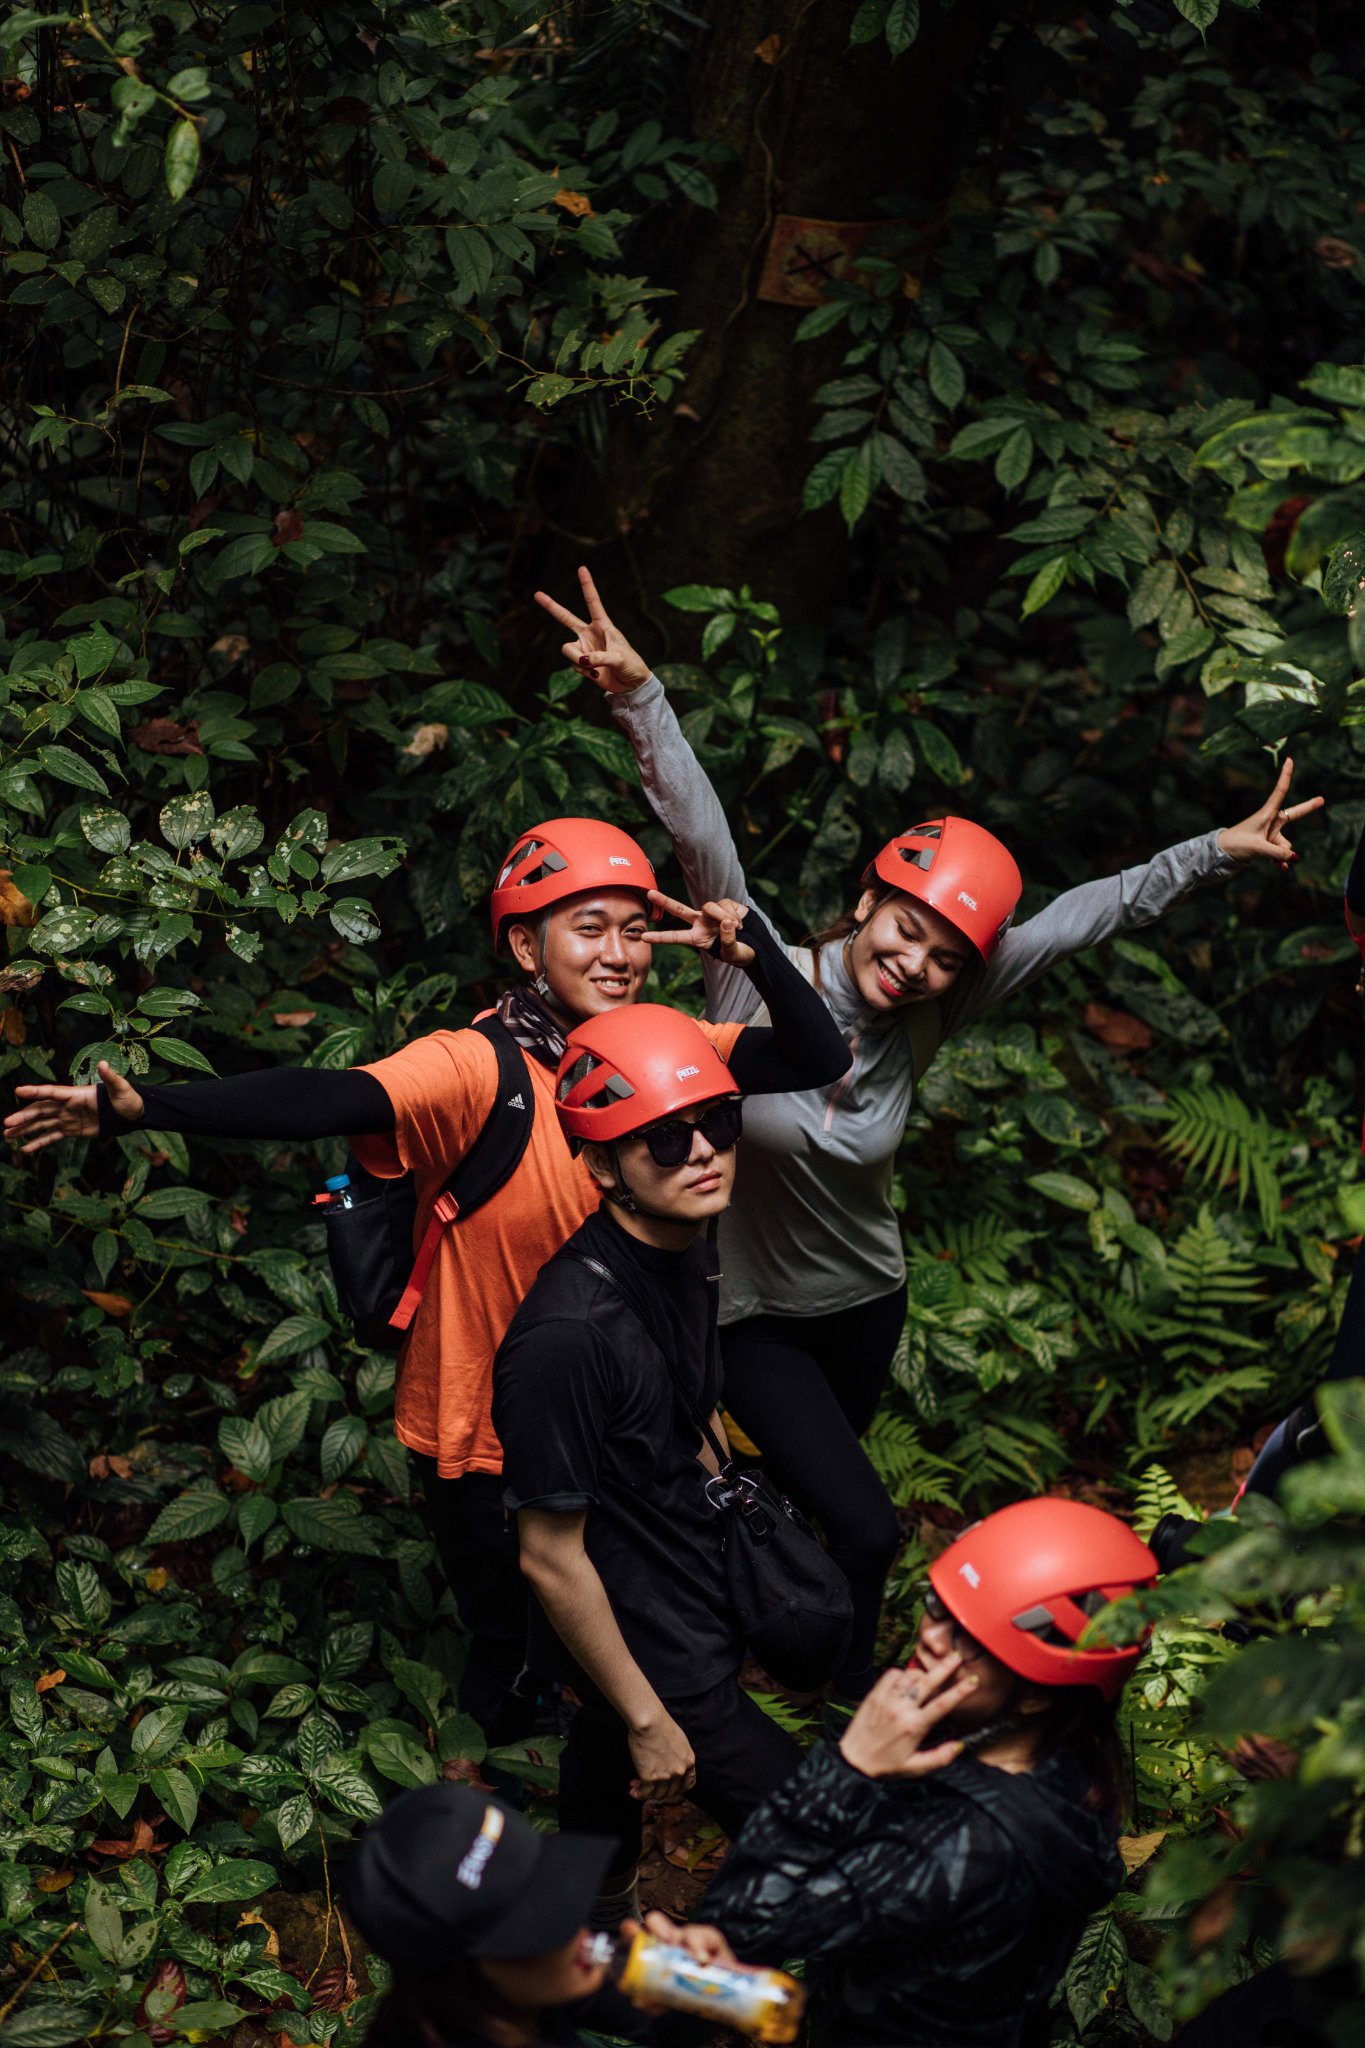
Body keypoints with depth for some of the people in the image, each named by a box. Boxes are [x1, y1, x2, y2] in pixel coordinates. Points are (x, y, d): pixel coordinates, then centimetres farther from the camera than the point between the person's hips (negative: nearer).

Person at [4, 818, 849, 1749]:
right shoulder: (477, 1069, -26)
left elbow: (820, 1061, -7)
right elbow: (329, 1099, -41)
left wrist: (752, 952, -25)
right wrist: (142, 1107, -56)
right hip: (482, 1437, -5)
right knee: (509, 1647, 13)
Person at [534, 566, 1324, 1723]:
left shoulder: (922, 1021, -14)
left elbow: (1084, 920, -15)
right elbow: (701, 835, -36)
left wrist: (1215, 852, -17)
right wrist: (641, 699, -49)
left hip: (866, 1302, 4)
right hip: (756, 1315, -4)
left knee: (817, 1491, 25)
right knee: (866, 1528, -11)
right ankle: (851, 1696, 14)